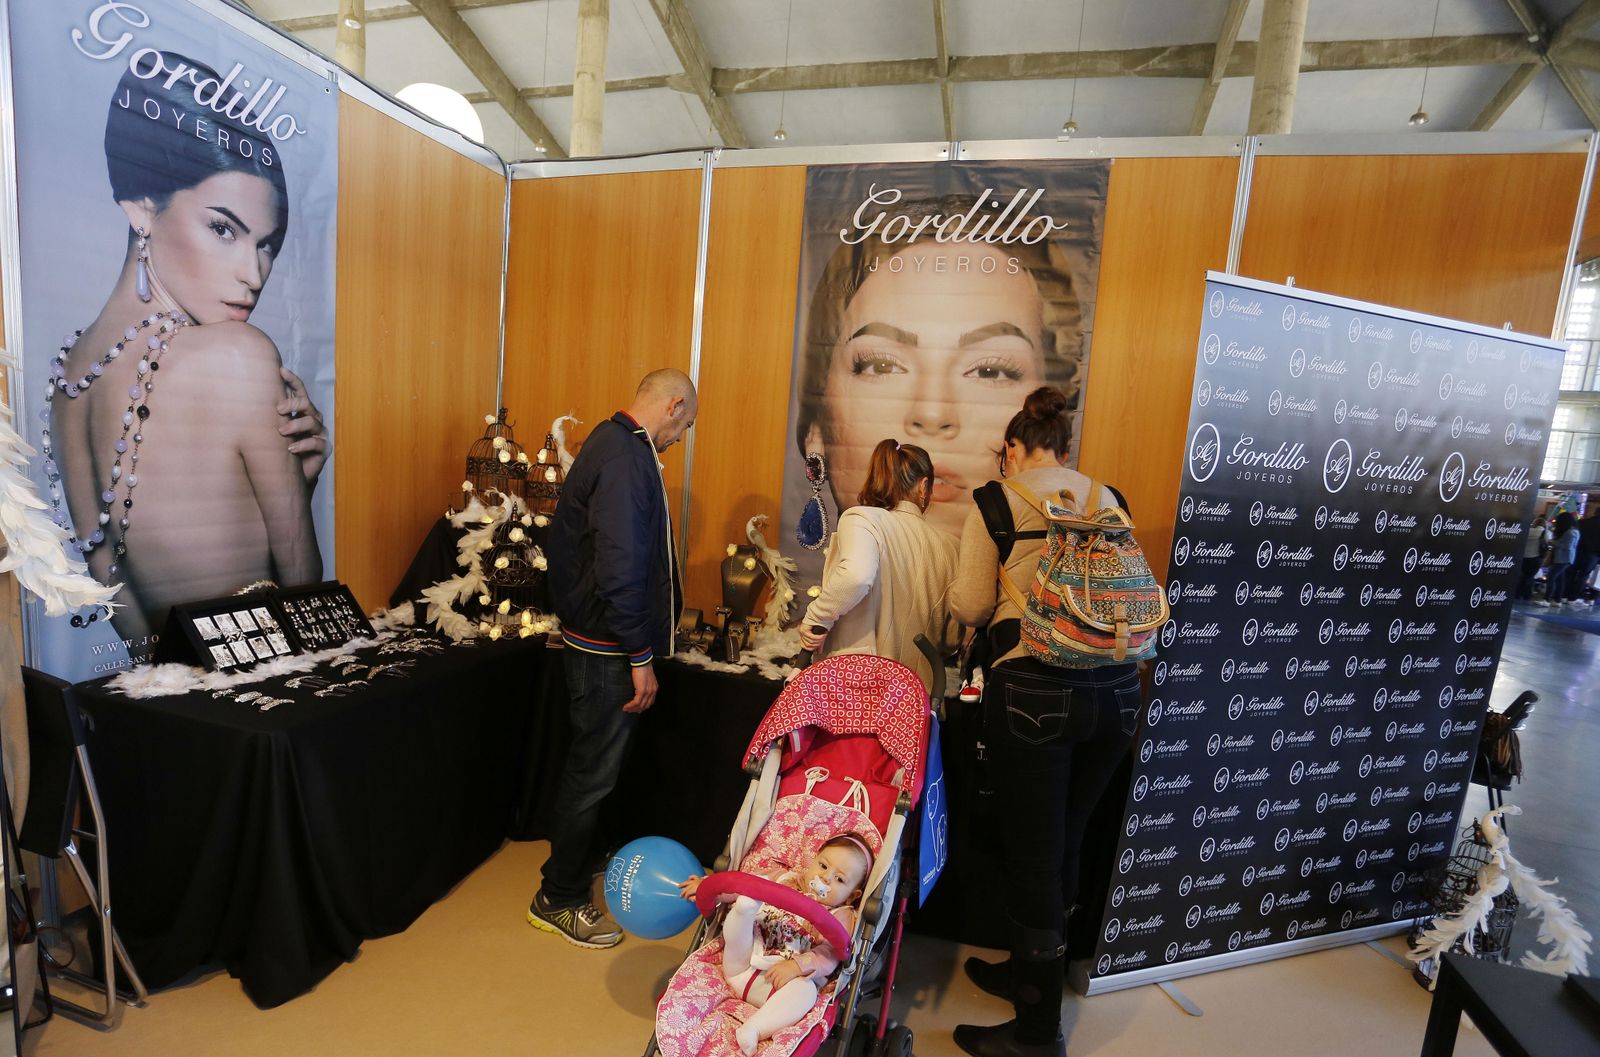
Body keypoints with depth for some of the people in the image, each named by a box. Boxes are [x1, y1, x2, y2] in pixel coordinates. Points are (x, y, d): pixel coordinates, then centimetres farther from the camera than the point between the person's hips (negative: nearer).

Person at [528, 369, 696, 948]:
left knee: (592, 763, 25)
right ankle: (558, 899, 24)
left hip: (594, 640, 11)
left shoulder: (614, 443, 11)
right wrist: (640, 658, -21)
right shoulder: (625, 458, -22)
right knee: (594, 769, 5)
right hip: (609, 647, -10)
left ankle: (580, 857, 45)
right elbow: (619, 569, -28)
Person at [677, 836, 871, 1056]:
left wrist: (797, 966, -25)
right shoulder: (786, 879, 17)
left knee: (806, 989, -36)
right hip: (740, 962, 3)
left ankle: (752, 1030, -40)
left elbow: (829, 955, -9)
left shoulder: (839, 917, 7)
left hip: (778, 980, -3)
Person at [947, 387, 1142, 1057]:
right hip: (1115, 687, 6)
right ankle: (1030, 971, 44)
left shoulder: (998, 500, -2)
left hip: (1034, 688, -5)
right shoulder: (1109, 500, 10)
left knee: (1032, 856, 10)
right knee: (1065, 845, 22)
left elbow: (971, 607, -2)